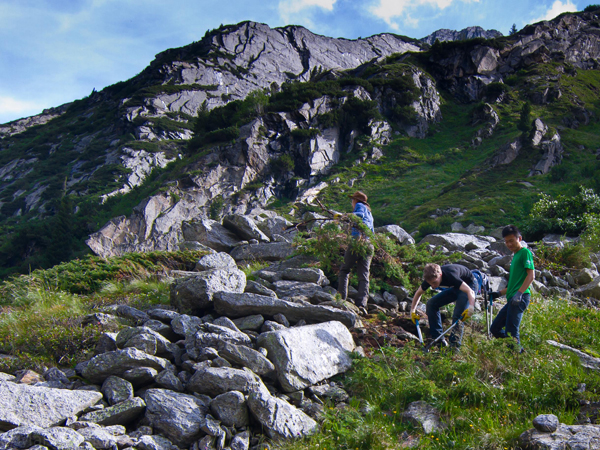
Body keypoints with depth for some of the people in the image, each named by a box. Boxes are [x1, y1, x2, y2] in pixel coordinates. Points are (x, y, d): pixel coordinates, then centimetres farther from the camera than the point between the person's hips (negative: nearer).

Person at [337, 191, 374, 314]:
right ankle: (362, 303, -13)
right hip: (369, 245, 6)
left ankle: (342, 298, -5)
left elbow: (360, 215, -13)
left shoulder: (360, 206, 10)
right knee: (364, 276, -1)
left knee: (344, 270, 5)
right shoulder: (369, 213, 32)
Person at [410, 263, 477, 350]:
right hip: (456, 287, 7)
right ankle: (438, 339, -1)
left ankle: (454, 345, -19)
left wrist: (471, 307, -61)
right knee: (431, 304, -6)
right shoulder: (431, 278, -19)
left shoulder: (450, 276, -40)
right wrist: (412, 310, 1)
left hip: (469, 285, -7)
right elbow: (418, 293, 0)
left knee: (458, 315, -26)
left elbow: (470, 291, -46)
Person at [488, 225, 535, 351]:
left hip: (520, 298, -10)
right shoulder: (515, 256, 25)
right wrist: (499, 293, 20)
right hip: (512, 299, 10)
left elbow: (531, 275, -14)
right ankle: (519, 350, 16)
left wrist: (519, 293, -24)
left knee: (511, 332, -15)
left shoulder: (525, 252, -2)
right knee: (495, 329, 12)